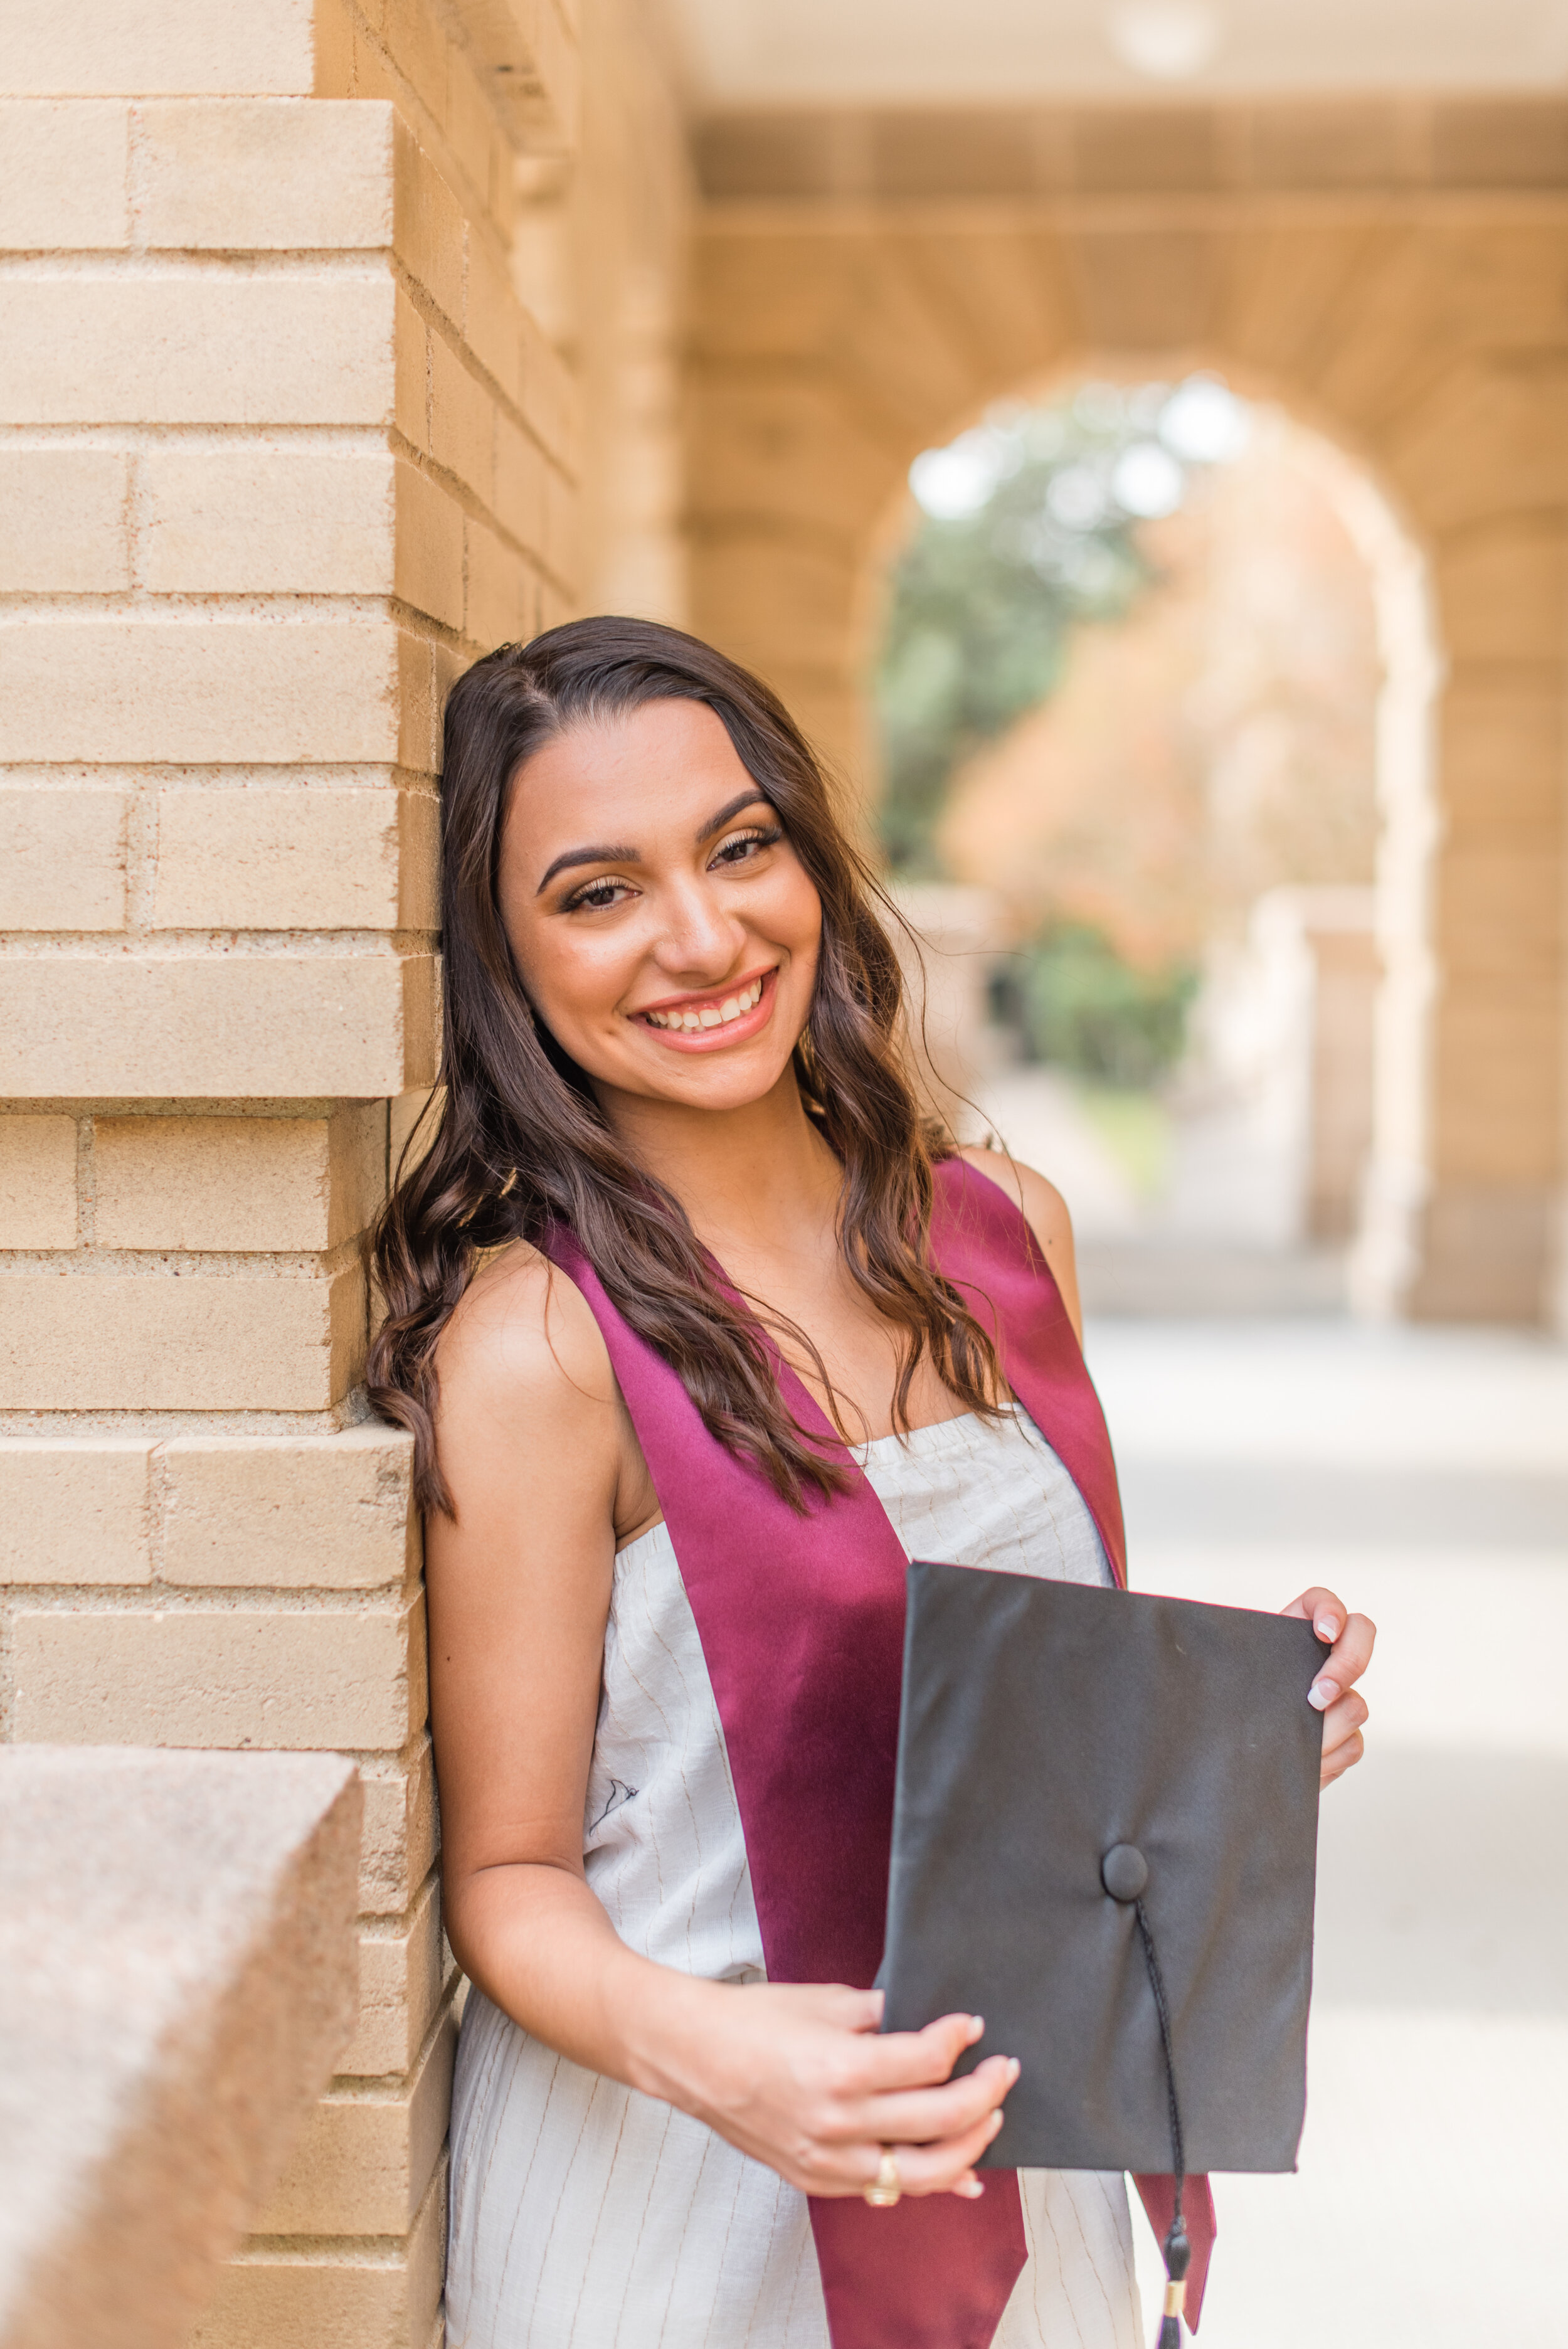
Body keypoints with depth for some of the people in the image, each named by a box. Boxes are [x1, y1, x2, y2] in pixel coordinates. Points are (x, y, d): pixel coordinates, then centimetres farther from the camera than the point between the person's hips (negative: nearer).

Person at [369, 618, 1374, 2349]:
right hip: (676, 2204, -5)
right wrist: (696, 2046, -30)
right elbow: (509, 1872, -13)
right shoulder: (532, 1346, -19)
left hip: (1011, 2148, 6)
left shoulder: (1005, 1228, -1)